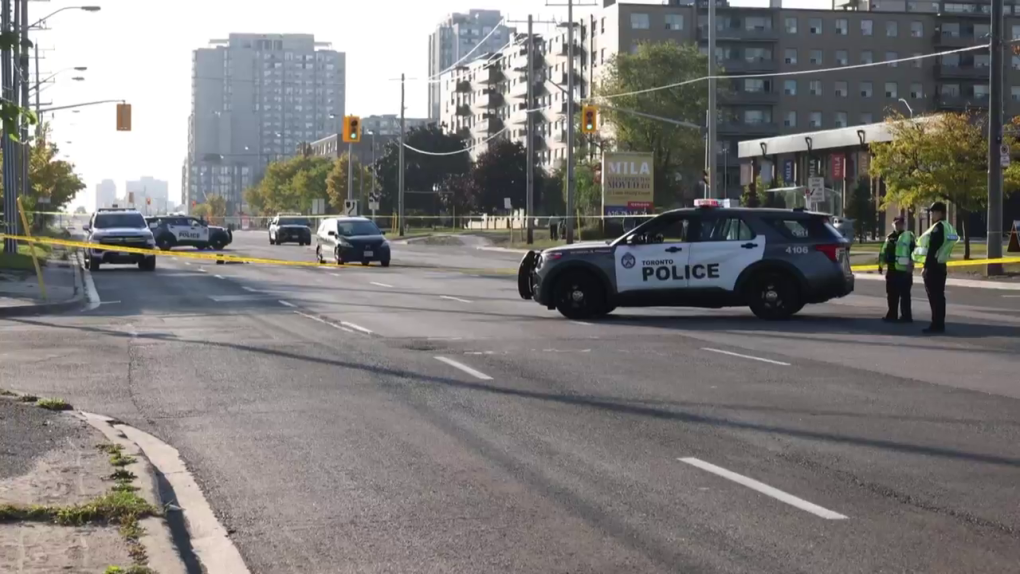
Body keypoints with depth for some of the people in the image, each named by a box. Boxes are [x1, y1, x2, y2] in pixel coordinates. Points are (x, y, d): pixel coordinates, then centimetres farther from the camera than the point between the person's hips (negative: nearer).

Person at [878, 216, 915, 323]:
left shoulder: (909, 236, -3)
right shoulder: (890, 237, 16)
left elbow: (914, 252, -11)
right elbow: (884, 252, 21)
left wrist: (911, 264, -21)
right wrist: (881, 265, 18)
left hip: (904, 270, -7)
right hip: (892, 270, 7)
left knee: (904, 294, -4)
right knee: (892, 294, 12)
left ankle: (906, 316, 0)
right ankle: (892, 315, 20)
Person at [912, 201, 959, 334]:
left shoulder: (938, 228, -16)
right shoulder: (948, 227, 14)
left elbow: (932, 250, -20)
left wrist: (926, 267, -18)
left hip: (933, 266, -10)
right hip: (941, 265, 10)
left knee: (934, 297, -7)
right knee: (939, 296, 11)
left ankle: (936, 325, -8)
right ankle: (940, 324, 14)